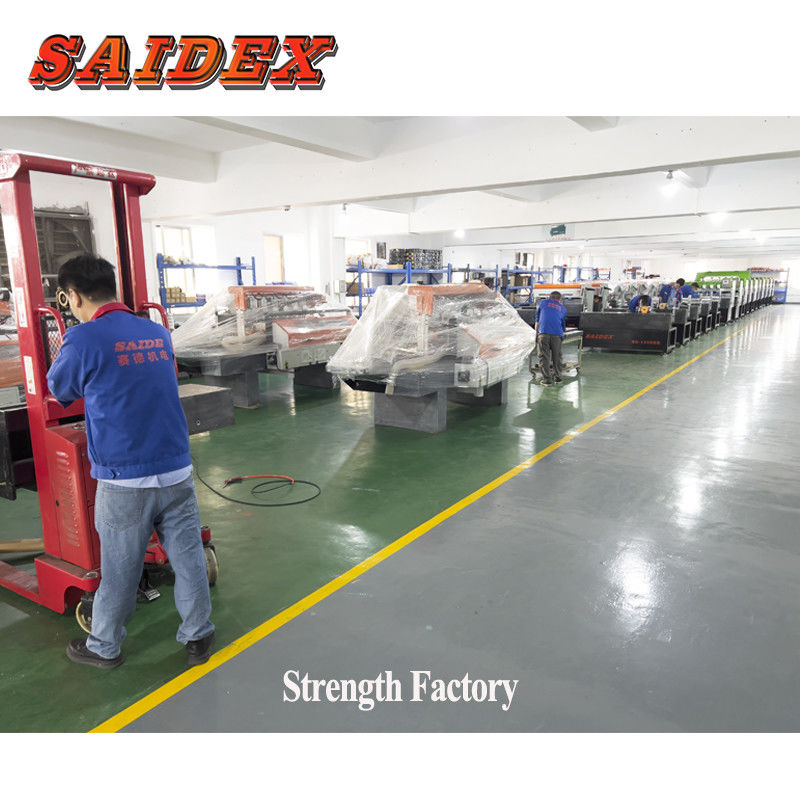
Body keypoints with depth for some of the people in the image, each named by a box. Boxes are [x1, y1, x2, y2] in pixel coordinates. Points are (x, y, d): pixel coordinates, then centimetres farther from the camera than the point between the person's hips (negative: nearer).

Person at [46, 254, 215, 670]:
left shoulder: (83, 340, -10)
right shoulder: (159, 333, 7)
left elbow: (60, 390, 7)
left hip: (125, 481, -4)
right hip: (177, 471, 5)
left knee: (119, 569, 12)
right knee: (188, 557, 12)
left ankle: (104, 647, 33)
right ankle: (198, 637, 26)